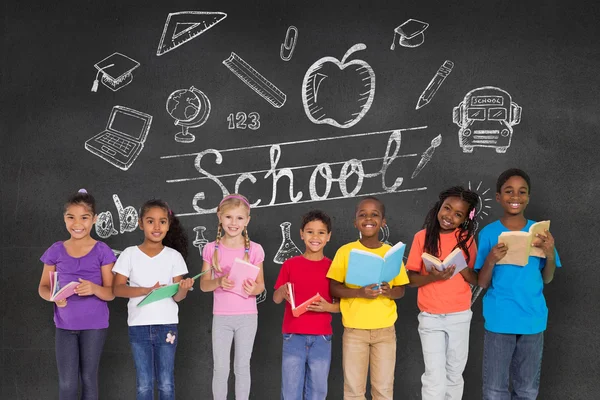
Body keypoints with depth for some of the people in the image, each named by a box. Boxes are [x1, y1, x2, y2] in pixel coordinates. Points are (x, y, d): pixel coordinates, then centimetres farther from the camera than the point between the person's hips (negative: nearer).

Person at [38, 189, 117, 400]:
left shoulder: (102, 251, -6)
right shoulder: (56, 251, 0)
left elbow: (110, 293, -6)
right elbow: (43, 287, 6)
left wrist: (94, 289, -27)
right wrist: (53, 296, -17)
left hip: (94, 325, -1)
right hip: (65, 325, 2)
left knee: (88, 378, 9)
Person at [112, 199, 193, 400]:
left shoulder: (174, 256, 0)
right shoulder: (129, 254, -2)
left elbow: (177, 296, -2)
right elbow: (117, 289, -6)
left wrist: (182, 289, -26)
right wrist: (148, 290, -19)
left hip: (167, 325, 0)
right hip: (139, 326, 0)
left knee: (166, 384, 6)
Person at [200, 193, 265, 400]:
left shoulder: (254, 249, -4)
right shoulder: (211, 249, -2)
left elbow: (261, 284, 2)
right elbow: (204, 284, 1)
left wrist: (253, 289, -21)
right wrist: (219, 282, -20)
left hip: (247, 317, 0)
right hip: (221, 317, 1)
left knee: (242, 367, 8)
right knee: (220, 369, 5)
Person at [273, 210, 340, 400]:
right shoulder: (290, 264, 3)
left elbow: (342, 304, 6)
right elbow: (276, 298, 6)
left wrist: (327, 307, -14)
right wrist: (283, 291, -16)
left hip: (321, 338, 0)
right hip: (294, 337, 0)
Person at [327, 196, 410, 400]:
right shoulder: (345, 251, -3)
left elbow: (401, 290, 8)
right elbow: (333, 288, -4)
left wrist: (389, 292, -15)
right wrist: (359, 292, -21)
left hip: (385, 329, 2)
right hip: (354, 329, -1)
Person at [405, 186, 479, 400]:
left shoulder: (467, 239, 0)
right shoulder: (423, 237, -5)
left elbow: (476, 280, 1)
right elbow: (411, 279, -5)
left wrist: (461, 267, -18)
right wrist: (432, 277, -23)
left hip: (460, 316, 2)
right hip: (431, 317, -2)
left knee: (454, 375, 12)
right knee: (435, 378, -6)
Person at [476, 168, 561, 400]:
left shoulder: (539, 231, 3)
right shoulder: (489, 233, -3)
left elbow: (547, 279, 7)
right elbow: (482, 283, -2)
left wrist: (550, 254, -11)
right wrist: (490, 261, -21)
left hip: (532, 319, 2)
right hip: (499, 320, -2)